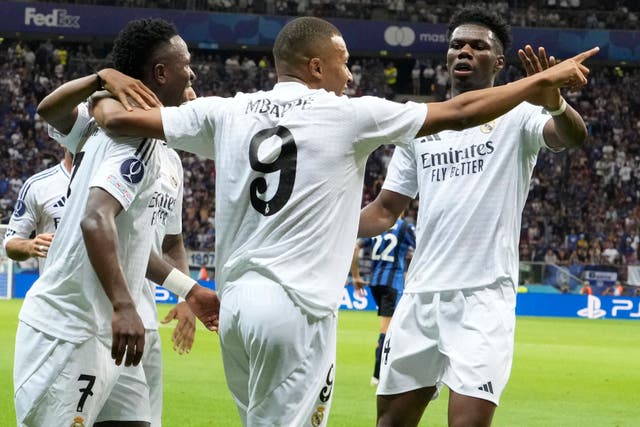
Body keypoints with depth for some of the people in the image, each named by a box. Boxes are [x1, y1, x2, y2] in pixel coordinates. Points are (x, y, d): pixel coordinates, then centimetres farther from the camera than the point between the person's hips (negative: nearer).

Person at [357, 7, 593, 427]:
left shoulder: (516, 116, -1)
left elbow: (573, 136, -22)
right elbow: (385, 211, 18)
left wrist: (555, 105, -46)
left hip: (484, 297, -5)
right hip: (420, 296, 5)